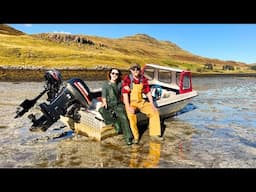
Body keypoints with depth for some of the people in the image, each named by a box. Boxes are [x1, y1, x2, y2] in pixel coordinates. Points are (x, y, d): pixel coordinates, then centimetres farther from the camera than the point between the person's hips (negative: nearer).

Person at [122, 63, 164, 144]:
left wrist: (152, 105, -6)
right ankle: (135, 136, -16)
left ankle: (154, 134, -1)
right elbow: (125, 93, -20)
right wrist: (128, 107, -28)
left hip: (141, 102, 5)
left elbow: (148, 92, 1)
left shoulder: (143, 79, 1)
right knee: (131, 115, -33)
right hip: (130, 102, -5)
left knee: (154, 111, -9)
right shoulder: (127, 79, -13)